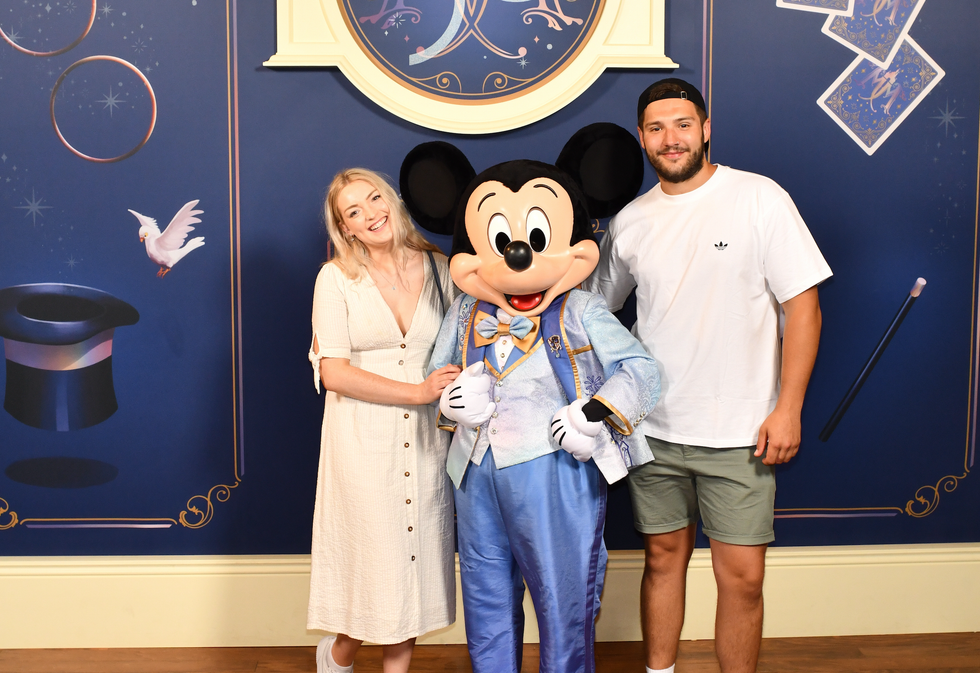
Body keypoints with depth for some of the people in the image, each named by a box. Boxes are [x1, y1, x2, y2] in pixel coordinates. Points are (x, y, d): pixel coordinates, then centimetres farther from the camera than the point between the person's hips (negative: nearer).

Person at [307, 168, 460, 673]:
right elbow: (333, 372, -11)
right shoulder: (336, 278, -4)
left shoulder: (438, 269, 4)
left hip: (426, 442, 3)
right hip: (363, 441, -3)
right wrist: (418, 391, -16)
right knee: (372, 560, 3)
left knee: (415, 560, 9)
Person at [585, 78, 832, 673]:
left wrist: (788, 408, -11)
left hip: (739, 433, -3)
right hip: (654, 428, 3)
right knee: (664, 556, 14)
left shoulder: (760, 199, -6)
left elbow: (803, 307, -6)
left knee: (742, 576, 0)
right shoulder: (629, 222, 5)